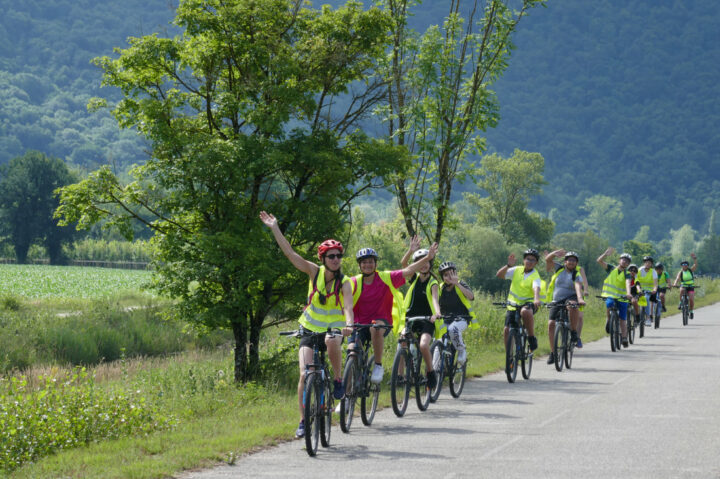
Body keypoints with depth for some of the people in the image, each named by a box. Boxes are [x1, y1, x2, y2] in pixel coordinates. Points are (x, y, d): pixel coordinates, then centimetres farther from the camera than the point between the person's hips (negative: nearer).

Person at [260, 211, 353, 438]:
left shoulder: (344, 283, -10)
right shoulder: (315, 273, -3)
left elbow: (348, 307, -25)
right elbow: (290, 253, -7)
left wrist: (349, 325, -46)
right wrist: (274, 228, -12)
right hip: (310, 330, 2)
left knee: (332, 342, -39)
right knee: (305, 375, -12)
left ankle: (338, 380, -15)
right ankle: (303, 421, -1)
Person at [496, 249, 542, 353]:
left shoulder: (535, 276, -8)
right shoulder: (516, 270, 2)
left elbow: (536, 288, -28)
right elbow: (499, 275, -6)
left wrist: (536, 299, -48)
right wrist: (508, 265, -22)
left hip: (528, 303, -4)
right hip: (513, 305, 4)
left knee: (525, 312, -39)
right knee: (507, 330, -7)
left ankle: (532, 338, -23)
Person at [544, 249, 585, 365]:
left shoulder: (576, 275, -3)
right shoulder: (559, 269, 6)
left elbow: (578, 287, -21)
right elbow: (548, 259, -3)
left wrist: (580, 298, -41)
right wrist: (555, 253, -24)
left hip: (570, 298, -3)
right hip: (556, 302, 3)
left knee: (572, 306, -40)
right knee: (551, 324, -13)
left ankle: (574, 332, -24)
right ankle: (553, 352, -2)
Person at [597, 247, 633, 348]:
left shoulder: (627, 274, -1)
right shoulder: (611, 268, 5)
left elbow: (628, 283, -22)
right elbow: (600, 261, -4)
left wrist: (628, 293, -41)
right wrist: (606, 254, -20)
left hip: (622, 298, 0)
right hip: (610, 295, 0)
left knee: (623, 320, 2)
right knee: (609, 304, -35)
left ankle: (624, 339, 12)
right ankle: (608, 320, -10)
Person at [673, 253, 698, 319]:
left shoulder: (691, 270, -1)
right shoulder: (680, 272, -3)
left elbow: (695, 265, -18)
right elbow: (677, 278, -21)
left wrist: (694, 258, -36)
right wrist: (675, 284, -42)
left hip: (691, 287, 0)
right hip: (683, 286, 0)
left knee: (691, 299, -14)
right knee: (682, 290, -36)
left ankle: (691, 311, 8)